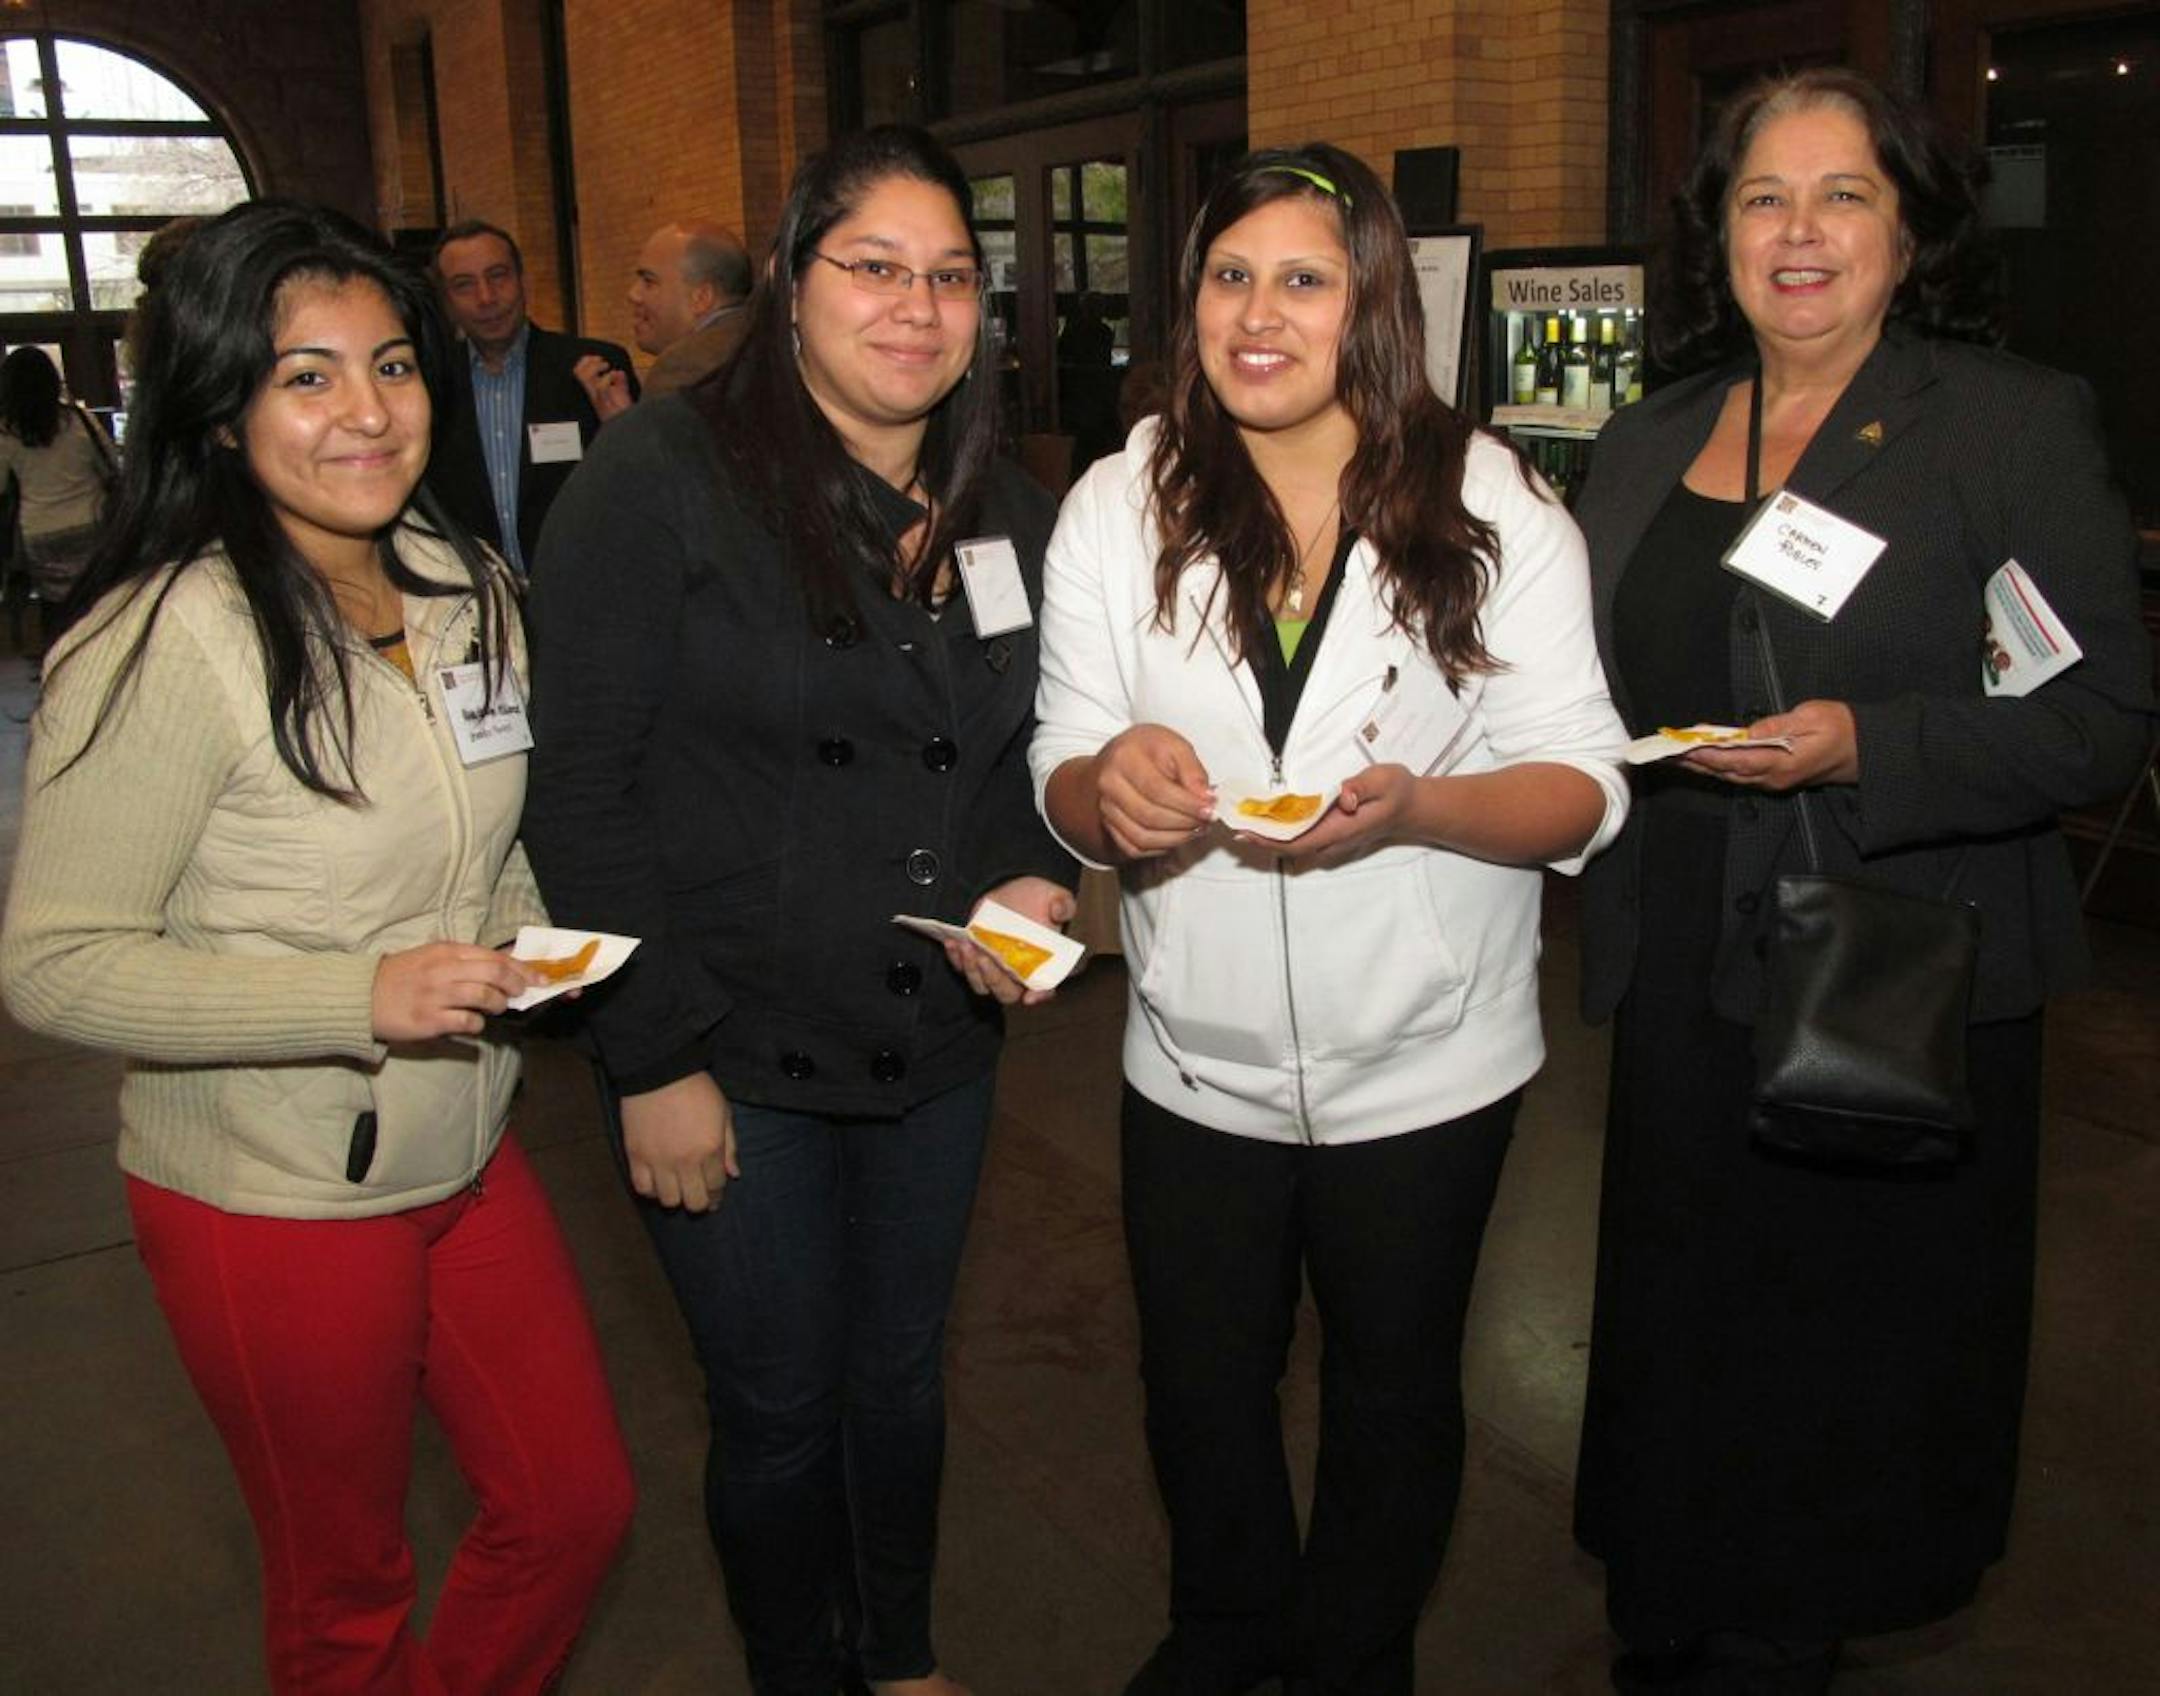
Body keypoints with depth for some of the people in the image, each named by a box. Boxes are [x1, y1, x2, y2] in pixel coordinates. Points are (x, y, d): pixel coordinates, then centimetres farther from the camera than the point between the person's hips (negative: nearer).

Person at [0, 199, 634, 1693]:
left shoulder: (466, 587, 2)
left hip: (466, 1160, 7)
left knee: (581, 1506, 18)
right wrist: (361, 998, -27)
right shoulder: (167, 644, -21)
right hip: (273, 1203, -6)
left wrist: (527, 938, -4)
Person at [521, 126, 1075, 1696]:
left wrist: (1030, 874, -6)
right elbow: (583, 787, -14)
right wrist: (656, 1055, -15)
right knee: (781, 1408, 10)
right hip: (737, 1054, -5)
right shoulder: (662, 479, -13)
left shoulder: (1009, 512, 5)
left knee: (904, 1376, 21)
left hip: (937, 1041, 5)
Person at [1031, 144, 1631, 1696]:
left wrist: (1412, 806, -31)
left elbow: (1584, 786, -11)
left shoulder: (1495, 504, -9)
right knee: (1201, 1383, 20)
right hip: (1200, 1060, 2)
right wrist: (1109, 784, -28)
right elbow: (1063, 781, -4)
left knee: (1395, 1388, 19)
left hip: (1426, 1063, -1)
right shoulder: (1121, 505, -3)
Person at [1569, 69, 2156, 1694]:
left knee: (1847, 1361, 8)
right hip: (1685, 980, 5)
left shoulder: (2017, 423, -5)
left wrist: (1864, 749, -23)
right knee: (1681, 1332, 15)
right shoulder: (1644, 446, 11)